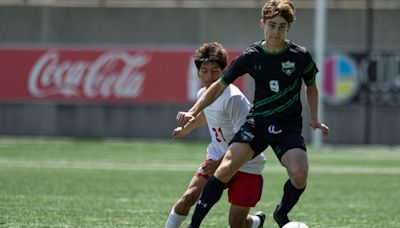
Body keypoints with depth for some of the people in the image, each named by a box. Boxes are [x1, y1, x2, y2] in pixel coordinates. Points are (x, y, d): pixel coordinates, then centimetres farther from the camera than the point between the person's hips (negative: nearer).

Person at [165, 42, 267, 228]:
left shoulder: (233, 98, -23)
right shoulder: (203, 94, 1)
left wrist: (219, 163, -27)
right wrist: (186, 129, 44)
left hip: (246, 165, -6)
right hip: (217, 158, 6)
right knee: (189, 197, -16)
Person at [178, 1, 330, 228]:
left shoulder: (301, 56, -4)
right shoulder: (251, 56, -3)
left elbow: (311, 88, 15)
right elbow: (220, 86, 6)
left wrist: (314, 119, 3)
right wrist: (194, 111, -4)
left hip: (289, 126, 0)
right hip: (257, 122, 0)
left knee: (299, 173, -25)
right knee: (226, 168, -21)